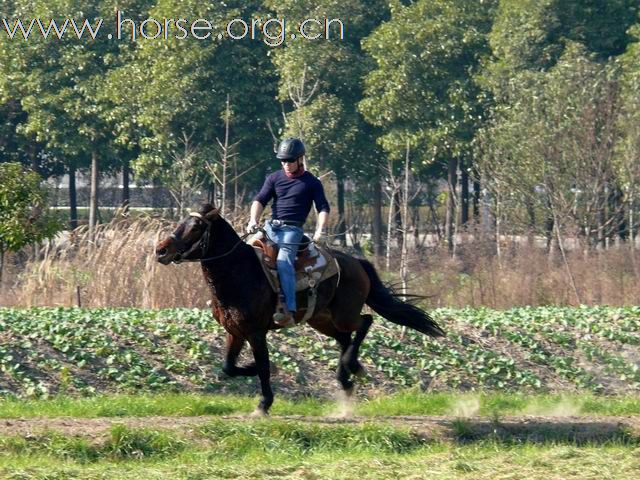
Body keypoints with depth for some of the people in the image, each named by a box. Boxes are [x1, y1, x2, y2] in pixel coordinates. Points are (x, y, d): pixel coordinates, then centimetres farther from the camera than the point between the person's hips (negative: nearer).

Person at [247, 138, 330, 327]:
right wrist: (253, 220, -10)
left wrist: (320, 230, -13)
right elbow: (260, 200, 8)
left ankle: (289, 311, -40)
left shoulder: (311, 183, 5)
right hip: (271, 226, 5)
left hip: (292, 229, -5)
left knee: (283, 261, -29)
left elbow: (323, 209, 3)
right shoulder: (274, 178, 13)